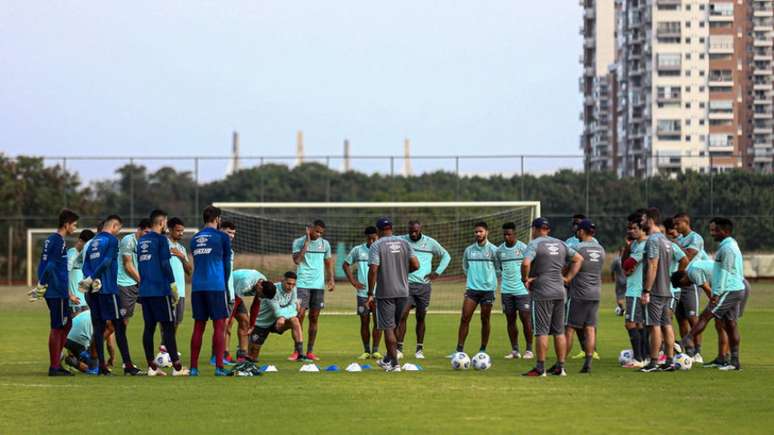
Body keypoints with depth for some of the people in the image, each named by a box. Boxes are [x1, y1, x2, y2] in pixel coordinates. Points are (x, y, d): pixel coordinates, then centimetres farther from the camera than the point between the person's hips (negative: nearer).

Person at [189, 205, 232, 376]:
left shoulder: (195, 239, 14)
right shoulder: (221, 237, 0)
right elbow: (227, 263, 4)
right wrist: (225, 284, 18)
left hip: (197, 287, 5)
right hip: (216, 286, -5)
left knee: (198, 326, 8)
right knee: (219, 326, -3)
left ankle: (193, 367, 6)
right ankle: (219, 367, -10)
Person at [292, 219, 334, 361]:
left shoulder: (325, 244, 11)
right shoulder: (299, 242, 0)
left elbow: (328, 263, 16)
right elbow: (296, 260, -14)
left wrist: (331, 279, 2)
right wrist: (307, 242, -14)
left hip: (319, 285, 3)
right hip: (302, 284, -3)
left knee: (314, 318, 4)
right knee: (299, 316, -9)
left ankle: (310, 351, 8)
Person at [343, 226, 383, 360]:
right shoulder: (358, 250, 3)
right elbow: (346, 265, 12)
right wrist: (353, 282, 3)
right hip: (362, 292, 1)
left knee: (378, 321, -2)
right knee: (364, 322, 2)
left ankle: (375, 350, 5)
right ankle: (366, 351, 10)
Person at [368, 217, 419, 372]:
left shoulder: (376, 246, -8)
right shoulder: (404, 243, 5)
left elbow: (373, 270, -16)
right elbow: (415, 265, 0)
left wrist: (370, 293, -10)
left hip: (385, 293, -5)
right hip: (403, 291, 5)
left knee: (388, 328, 0)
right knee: (394, 326, 19)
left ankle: (394, 363, -3)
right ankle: (388, 360, 30)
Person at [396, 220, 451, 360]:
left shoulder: (430, 242, 5)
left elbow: (446, 256, 16)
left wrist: (437, 272, 5)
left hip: (424, 285, 1)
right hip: (407, 284, -1)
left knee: (421, 317, 4)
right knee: (403, 315, -11)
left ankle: (419, 349, 11)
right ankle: (399, 349, -9)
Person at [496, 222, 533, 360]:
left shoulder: (523, 248, -4)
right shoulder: (500, 250, 8)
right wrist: (502, 284, 14)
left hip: (522, 289, -4)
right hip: (506, 290, 4)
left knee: (526, 319, -4)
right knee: (510, 320, 5)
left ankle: (529, 350, 2)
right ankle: (514, 350, 10)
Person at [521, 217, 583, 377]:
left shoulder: (534, 244, -8)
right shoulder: (560, 244, 13)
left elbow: (526, 263, -25)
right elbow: (579, 259, 18)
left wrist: (525, 279, -10)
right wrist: (568, 278, 14)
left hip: (542, 293, -6)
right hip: (560, 292, 6)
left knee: (542, 331, -5)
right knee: (559, 331, 10)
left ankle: (540, 368, -5)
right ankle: (560, 366, 12)